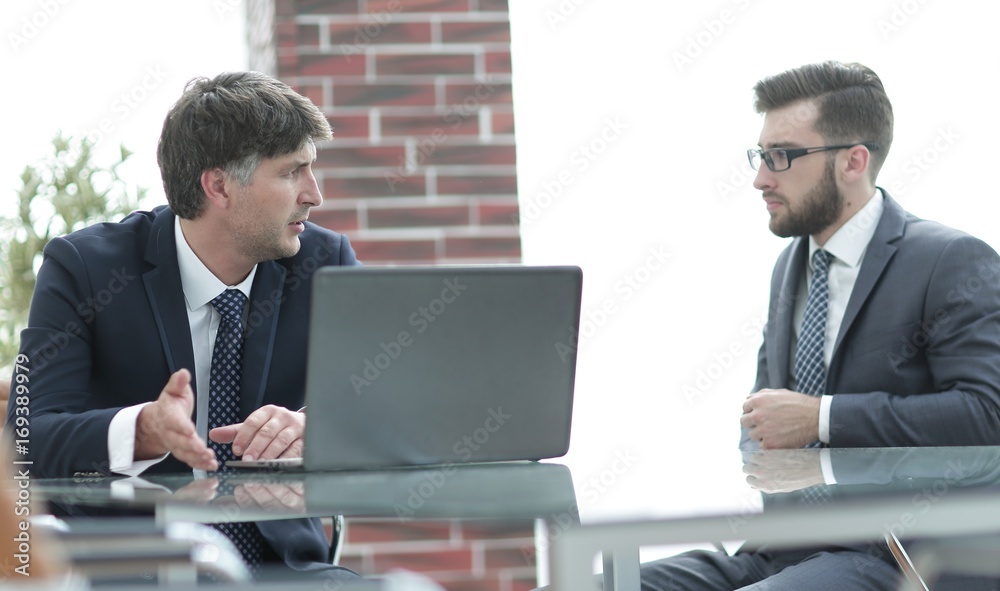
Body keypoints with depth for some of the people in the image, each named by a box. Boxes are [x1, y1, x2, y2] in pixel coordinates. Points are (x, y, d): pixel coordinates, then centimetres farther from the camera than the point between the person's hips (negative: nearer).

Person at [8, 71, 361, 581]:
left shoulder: (325, 262, 4)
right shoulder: (83, 266, -5)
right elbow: (29, 443, -14)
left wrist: (312, 427, -27)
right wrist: (145, 430, -34)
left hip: (280, 563, 2)